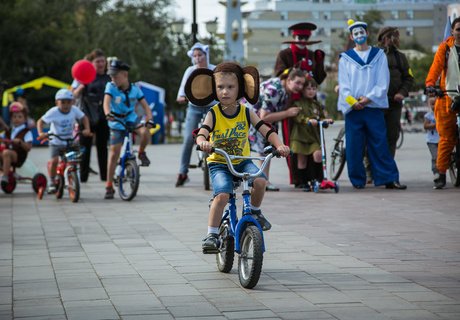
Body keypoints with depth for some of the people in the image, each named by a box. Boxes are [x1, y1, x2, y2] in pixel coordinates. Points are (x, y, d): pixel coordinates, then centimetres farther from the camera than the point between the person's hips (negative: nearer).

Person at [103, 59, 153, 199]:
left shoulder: (134, 89, -7)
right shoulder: (111, 87, -13)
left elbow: (145, 105, -7)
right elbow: (106, 102, -28)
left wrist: (149, 118, -24)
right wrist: (108, 113, -49)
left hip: (131, 119, 1)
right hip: (116, 122, -1)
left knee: (145, 133, -31)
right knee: (114, 153, -6)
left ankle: (141, 153, 2)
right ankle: (109, 186, 2)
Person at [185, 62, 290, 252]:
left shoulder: (246, 113, -3)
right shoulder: (213, 114, -9)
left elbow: (267, 131, -11)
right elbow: (202, 133, -23)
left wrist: (279, 145, -29)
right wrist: (203, 142, -48)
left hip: (242, 161, 2)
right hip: (218, 163, -2)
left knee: (260, 181, -26)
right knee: (222, 195, -27)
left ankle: (255, 211, 4)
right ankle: (211, 235, -17)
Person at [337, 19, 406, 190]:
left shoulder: (379, 55, 10)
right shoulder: (345, 58, 11)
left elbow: (383, 82, 2)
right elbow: (343, 85, 4)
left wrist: (368, 98, -11)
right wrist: (352, 101, -13)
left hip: (374, 106, -1)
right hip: (352, 108, 1)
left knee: (380, 144, -3)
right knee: (354, 146, -1)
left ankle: (389, 179, -2)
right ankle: (358, 181, 7)